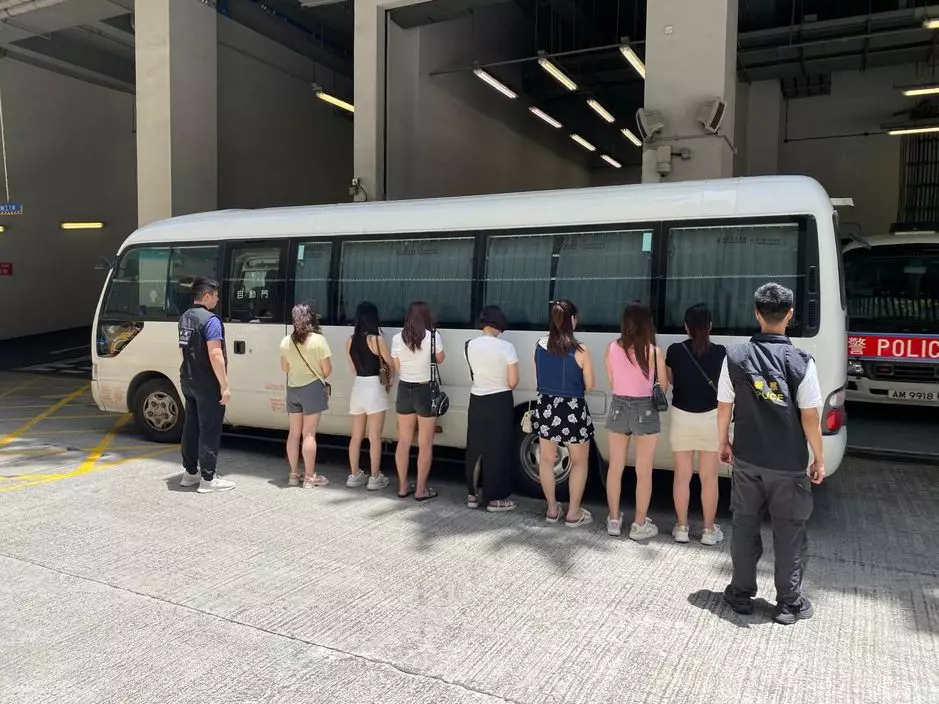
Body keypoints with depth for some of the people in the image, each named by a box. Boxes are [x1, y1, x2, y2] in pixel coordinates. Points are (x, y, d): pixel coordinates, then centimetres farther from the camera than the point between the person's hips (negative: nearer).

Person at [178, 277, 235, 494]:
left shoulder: (184, 318, 11)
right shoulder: (210, 320, -18)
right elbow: (215, 355, -23)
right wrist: (224, 386, -20)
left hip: (188, 382, 9)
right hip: (207, 385, -9)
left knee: (191, 427, 15)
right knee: (209, 431, -3)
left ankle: (190, 473, 23)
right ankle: (208, 479, 1)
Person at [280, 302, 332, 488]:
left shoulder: (286, 341, 2)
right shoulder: (318, 340, -12)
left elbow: (285, 367, 12)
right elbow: (327, 370, -9)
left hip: (292, 389, 5)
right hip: (312, 388, -5)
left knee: (294, 432, 12)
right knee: (309, 434, -1)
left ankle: (294, 474, 19)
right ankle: (309, 477, 4)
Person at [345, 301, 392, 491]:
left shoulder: (350, 341, 3)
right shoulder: (377, 340, -12)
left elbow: (353, 368, 11)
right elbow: (390, 364, -1)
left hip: (358, 387, 6)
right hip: (374, 388, -5)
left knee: (356, 436, 14)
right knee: (375, 438, 2)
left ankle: (354, 475, 22)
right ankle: (375, 478, 8)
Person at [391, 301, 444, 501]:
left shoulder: (397, 338, -3)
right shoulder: (433, 337, -13)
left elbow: (396, 369, 4)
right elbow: (440, 359, 4)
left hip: (404, 390, 4)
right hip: (426, 391, -4)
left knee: (403, 442, 14)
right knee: (425, 444, 6)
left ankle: (403, 486, 22)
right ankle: (421, 489, 11)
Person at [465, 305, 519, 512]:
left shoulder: (470, 345, -1)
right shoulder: (506, 347, -15)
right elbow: (513, 382, -12)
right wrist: (500, 383, 7)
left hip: (477, 401, 4)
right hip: (499, 402, -4)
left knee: (475, 448, 14)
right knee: (497, 450, 5)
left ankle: (473, 495, 23)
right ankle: (495, 498, 13)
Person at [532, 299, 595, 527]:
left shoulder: (540, 346, -4)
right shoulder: (580, 351, -16)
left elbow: (539, 378, 7)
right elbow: (589, 385, -7)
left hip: (546, 407, 4)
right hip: (572, 410, -4)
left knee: (546, 460, 18)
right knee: (579, 462, 13)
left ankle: (552, 509, 28)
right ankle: (574, 513, 17)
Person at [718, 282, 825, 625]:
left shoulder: (735, 356, -7)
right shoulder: (801, 362, -14)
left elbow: (724, 407, 0)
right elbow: (810, 418, -11)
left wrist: (723, 443, 15)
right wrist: (819, 459, 2)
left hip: (746, 460, 2)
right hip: (788, 464, -2)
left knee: (745, 525, 14)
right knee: (789, 531, 11)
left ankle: (741, 594, 25)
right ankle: (790, 603, 21)